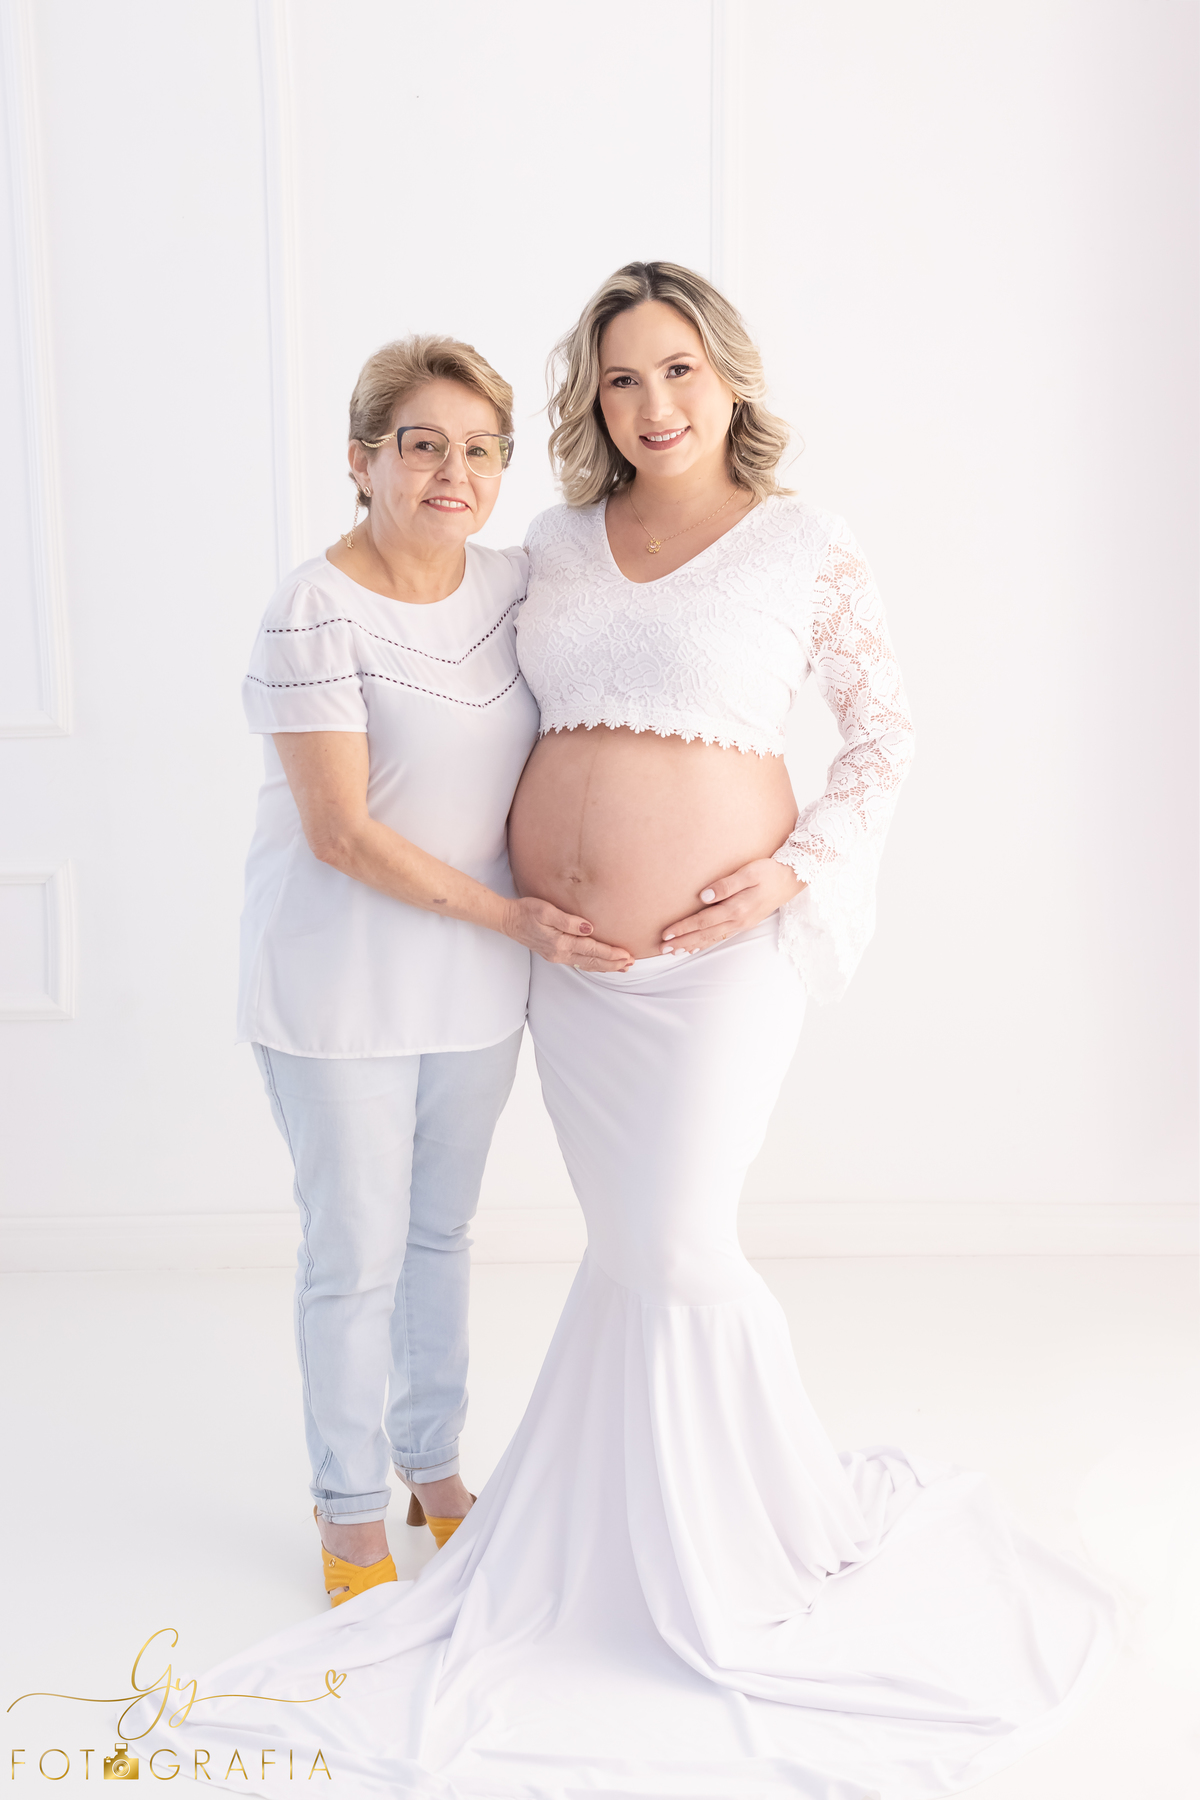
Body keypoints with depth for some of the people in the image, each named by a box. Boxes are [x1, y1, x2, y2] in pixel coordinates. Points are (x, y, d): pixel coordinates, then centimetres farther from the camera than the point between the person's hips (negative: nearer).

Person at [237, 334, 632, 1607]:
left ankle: (435, 1469, 40)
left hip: (477, 977, 6)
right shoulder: (316, 614, -18)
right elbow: (341, 833, -19)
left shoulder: (514, 584, 1)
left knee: (443, 1232, 20)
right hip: (340, 981, -5)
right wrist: (507, 914, -20)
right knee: (356, 1252, 6)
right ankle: (350, 1505, 29)